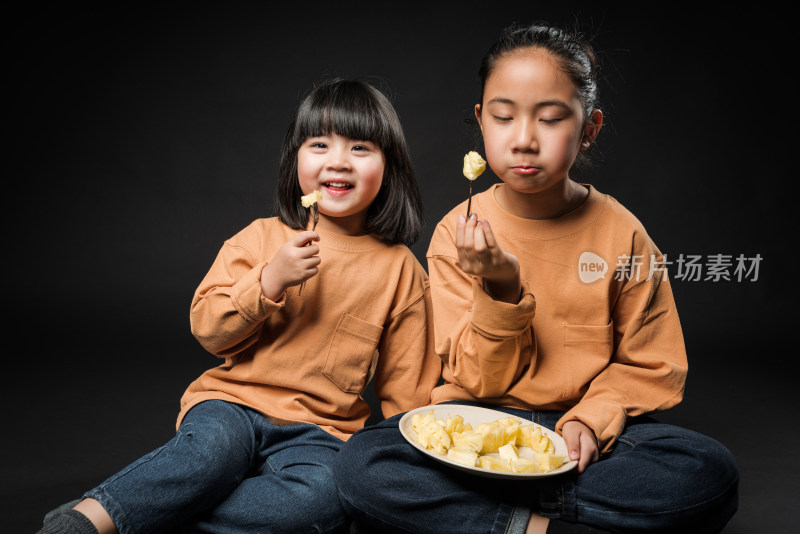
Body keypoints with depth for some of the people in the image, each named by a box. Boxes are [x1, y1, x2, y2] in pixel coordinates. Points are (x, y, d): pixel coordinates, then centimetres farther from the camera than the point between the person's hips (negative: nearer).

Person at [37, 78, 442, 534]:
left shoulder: (401, 270, 5)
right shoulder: (261, 238, 5)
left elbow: (406, 386, 10)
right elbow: (208, 329, 0)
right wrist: (270, 280, -14)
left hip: (319, 430, 1)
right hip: (235, 401, 0)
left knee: (324, 496, -31)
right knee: (214, 447, -35)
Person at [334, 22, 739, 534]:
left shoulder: (620, 232, -3)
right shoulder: (459, 232, -4)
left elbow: (649, 365, 4)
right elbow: (479, 381, -5)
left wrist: (590, 418, -16)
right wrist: (501, 288, -22)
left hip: (578, 433, 1)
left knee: (712, 471, -27)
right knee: (361, 464, -26)